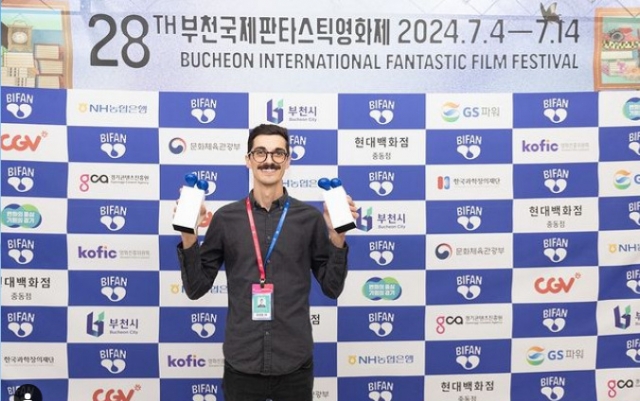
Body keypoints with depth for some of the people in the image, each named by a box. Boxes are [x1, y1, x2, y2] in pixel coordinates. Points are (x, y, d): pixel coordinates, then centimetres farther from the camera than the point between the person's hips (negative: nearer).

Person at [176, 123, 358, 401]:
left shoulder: (310, 218, -1)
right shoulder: (225, 218, 0)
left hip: (294, 364, 0)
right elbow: (196, 288, 3)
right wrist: (188, 237, -10)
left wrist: (337, 237, -11)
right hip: (241, 364, 0)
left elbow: (332, 288, 2)